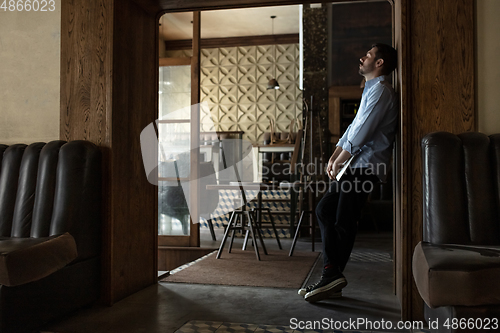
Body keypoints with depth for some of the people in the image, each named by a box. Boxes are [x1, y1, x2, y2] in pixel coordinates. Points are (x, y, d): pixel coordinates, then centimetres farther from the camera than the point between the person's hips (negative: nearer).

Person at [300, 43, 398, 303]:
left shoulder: (380, 90, -9)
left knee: (344, 222, -11)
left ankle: (332, 275, -2)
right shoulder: (370, 90, 25)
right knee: (324, 209, 6)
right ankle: (333, 277, 7)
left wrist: (338, 162, -9)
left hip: (365, 166, -10)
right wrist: (333, 157, 11)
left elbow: (361, 132, -16)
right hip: (357, 165, 10)